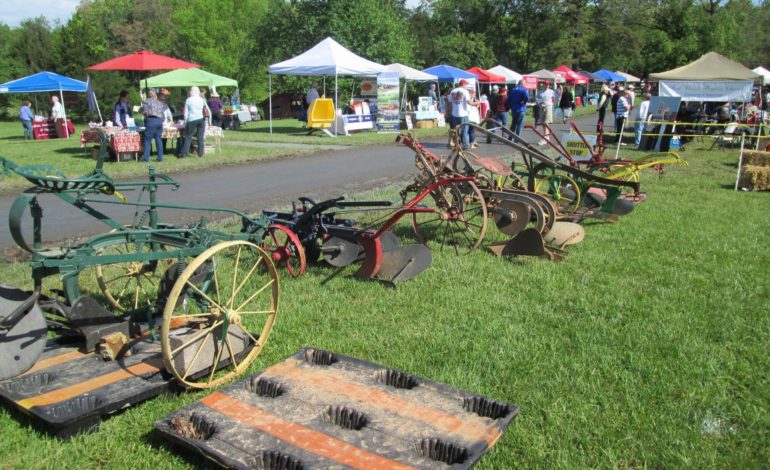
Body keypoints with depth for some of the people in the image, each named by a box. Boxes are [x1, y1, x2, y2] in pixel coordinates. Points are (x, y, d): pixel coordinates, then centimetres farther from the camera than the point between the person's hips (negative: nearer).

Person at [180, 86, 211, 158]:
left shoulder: (188, 100, 0)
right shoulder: (201, 100, 5)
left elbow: (186, 114, 0)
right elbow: (209, 112, 6)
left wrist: (185, 123, 6)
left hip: (191, 120, -2)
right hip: (201, 119, 2)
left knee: (188, 137, 3)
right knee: (201, 137, 6)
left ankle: (184, 154, 2)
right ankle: (200, 153, 8)